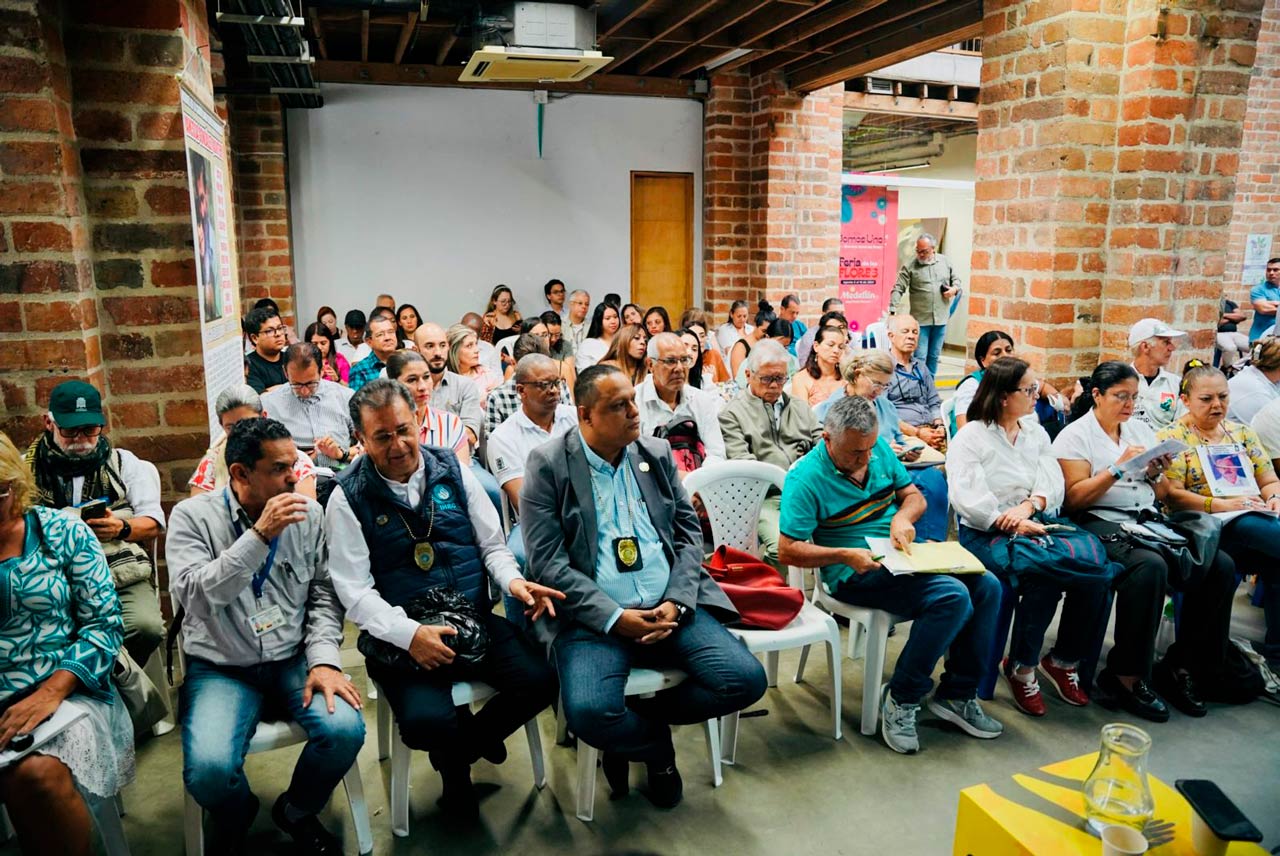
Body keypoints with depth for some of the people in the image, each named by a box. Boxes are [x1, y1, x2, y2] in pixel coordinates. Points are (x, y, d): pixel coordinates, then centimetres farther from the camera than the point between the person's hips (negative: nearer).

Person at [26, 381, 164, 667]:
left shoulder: (124, 463, 15)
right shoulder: (27, 469, 15)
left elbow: (154, 524, 13)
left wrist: (122, 528, -9)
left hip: (122, 577, 0)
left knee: (147, 627, -29)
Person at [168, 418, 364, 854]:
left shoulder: (308, 513, 2)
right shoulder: (193, 516, -6)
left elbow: (323, 595, 3)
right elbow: (192, 596, -19)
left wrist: (324, 659, -11)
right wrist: (259, 535, -26)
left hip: (293, 660, 2)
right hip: (220, 668, -2)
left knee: (345, 729, -24)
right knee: (208, 770, -26)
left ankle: (296, 812, 11)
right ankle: (234, 819, 14)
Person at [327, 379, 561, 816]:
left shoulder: (453, 471, 6)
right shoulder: (349, 498, -3)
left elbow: (492, 544, 11)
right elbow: (356, 592, -7)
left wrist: (513, 580, -11)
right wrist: (409, 634, -22)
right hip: (401, 633, -3)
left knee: (539, 682, -17)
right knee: (427, 721, -28)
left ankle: (468, 740, 14)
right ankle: (454, 760, 12)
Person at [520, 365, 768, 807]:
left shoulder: (657, 454, 10)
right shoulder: (547, 465, -3)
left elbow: (689, 532, 11)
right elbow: (547, 562, -8)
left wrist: (676, 602, -6)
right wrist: (615, 618, -15)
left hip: (669, 607, 4)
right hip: (593, 617, -3)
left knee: (746, 679, -15)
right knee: (589, 714, -29)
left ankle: (640, 717, 11)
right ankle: (657, 745, 8)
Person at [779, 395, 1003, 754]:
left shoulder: (879, 448, 5)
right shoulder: (806, 478, -14)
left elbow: (914, 496, 13)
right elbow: (787, 550, -16)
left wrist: (903, 517, -11)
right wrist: (845, 555, -26)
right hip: (858, 572, -7)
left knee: (987, 586, -9)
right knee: (953, 596, -26)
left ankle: (957, 695, 4)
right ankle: (901, 700, -11)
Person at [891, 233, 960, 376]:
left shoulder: (945, 261, 7)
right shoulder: (909, 267, -6)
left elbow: (956, 279, 19)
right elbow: (898, 289, -10)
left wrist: (954, 289, -4)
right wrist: (892, 311, -20)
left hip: (941, 319, 4)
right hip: (920, 320, -4)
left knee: (934, 355, 13)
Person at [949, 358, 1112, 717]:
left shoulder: (1036, 432, 18)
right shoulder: (970, 438, -2)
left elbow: (1053, 483, 5)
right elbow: (968, 498, -14)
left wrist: (1029, 506, -16)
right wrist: (1013, 525, -23)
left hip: (1032, 525, 6)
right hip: (987, 533, -6)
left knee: (1098, 576, -19)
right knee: (1043, 579, -32)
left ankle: (1065, 661, 3)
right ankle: (1021, 669, -9)